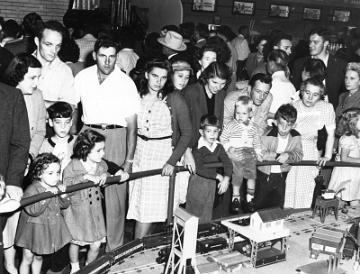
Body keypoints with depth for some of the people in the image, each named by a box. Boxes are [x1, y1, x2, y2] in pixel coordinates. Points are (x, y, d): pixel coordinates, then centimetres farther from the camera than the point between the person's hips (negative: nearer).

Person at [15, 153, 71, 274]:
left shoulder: (58, 185, -5)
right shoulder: (32, 189, -24)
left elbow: (64, 205, 1)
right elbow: (33, 210, -33)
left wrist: (63, 194, -20)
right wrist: (47, 195, -38)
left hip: (50, 229, 5)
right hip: (33, 229, -5)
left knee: (38, 257, 23)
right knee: (27, 259, 9)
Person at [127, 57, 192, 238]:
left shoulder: (174, 98, -7)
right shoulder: (136, 96, 3)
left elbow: (187, 133, -5)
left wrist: (172, 161, -12)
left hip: (163, 154, -3)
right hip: (139, 152, 3)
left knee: (148, 208, -1)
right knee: (140, 205, 7)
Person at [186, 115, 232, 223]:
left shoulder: (218, 147, 0)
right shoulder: (198, 149, -18)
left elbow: (228, 163, -5)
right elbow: (199, 169, -26)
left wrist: (226, 179, -22)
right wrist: (219, 176, -24)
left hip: (211, 183, 5)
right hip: (198, 183, -5)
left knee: (207, 214, 14)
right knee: (194, 212, 4)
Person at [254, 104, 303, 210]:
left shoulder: (296, 136, -5)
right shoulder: (267, 134, -18)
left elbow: (299, 155, -7)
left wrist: (288, 155, -27)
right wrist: (278, 156, -23)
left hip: (282, 177, 3)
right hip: (264, 176, -3)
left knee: (278, 207, 12)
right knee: (258, 206, 10)